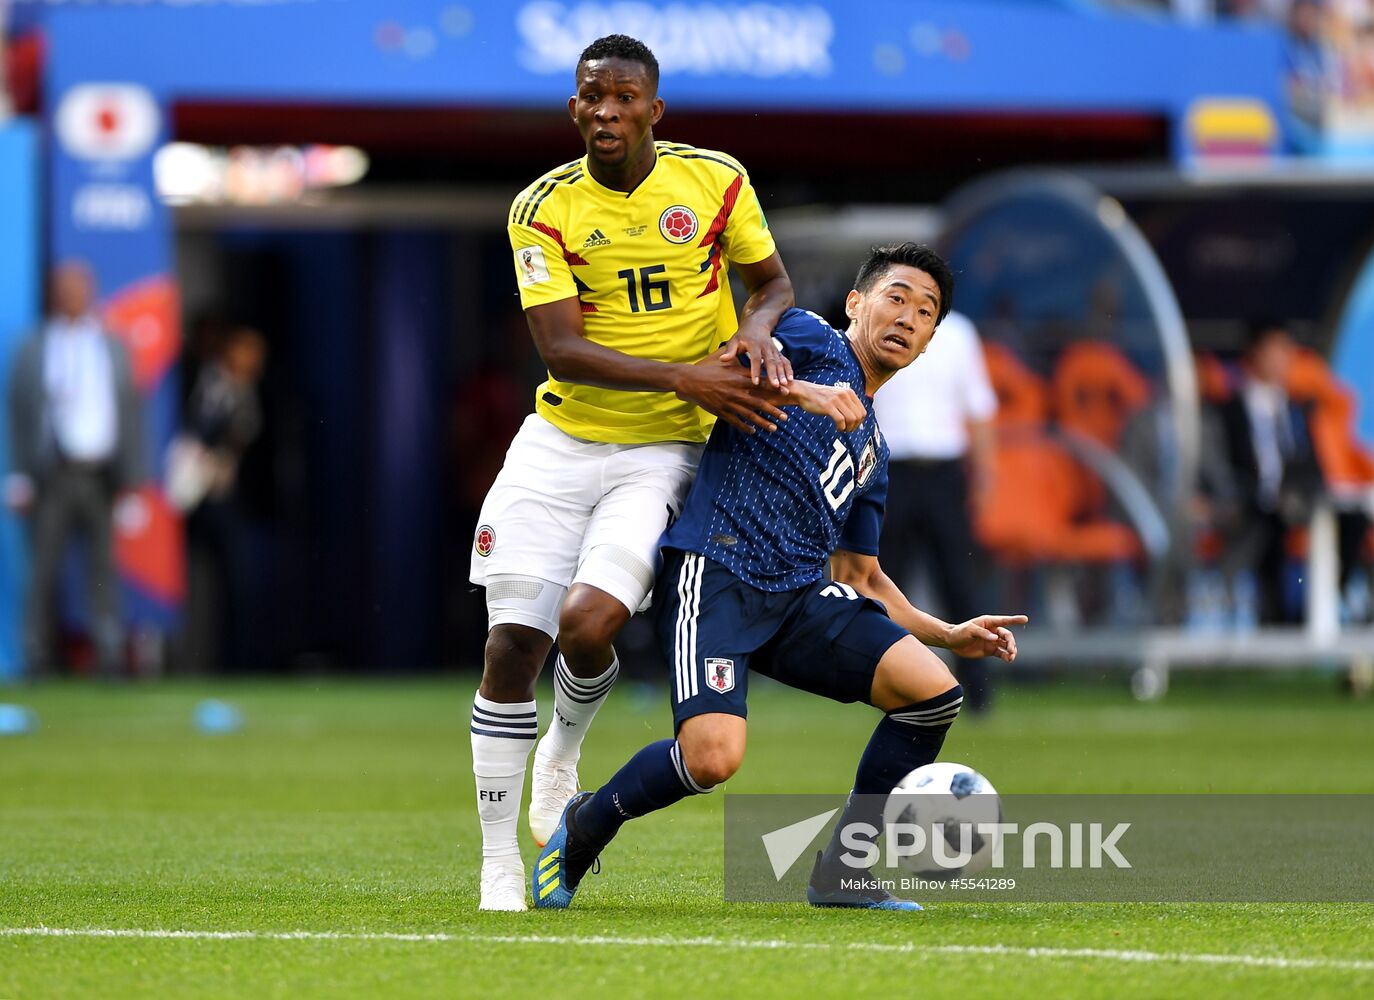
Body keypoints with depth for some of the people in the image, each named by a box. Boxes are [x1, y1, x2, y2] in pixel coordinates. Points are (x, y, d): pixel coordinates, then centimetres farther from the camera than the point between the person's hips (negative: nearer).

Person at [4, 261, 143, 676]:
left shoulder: (114, 349, 13)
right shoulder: (33, 351, 6)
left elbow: (129, 413, 13)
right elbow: (19, 416, 5)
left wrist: (131, 477, 6)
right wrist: (21, 479, -2)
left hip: (102, 473, 2)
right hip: (53, 472, -2)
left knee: (104, 563, 1)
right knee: (45, 568, -3)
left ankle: (110, 657, 2)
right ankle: (39, 661, 1)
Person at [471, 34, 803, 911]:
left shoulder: (715, 181, -2)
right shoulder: (544, 209, -6)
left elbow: (775, 283, 11)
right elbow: (560, 348, -15)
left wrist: (757, 328, -14)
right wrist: (686, 378, -26)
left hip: (663, 452, -1)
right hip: (561, 443, 1)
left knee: (589, 624, -21)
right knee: (512, 644, -6)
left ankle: (564, 749, 15)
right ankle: (500, 866, 5)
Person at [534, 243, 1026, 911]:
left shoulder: (872, 451, 26)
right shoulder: (813, 343, 5)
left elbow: (861, 579, 31)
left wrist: (949, 634, 21)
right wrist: (804, 393, -19)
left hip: (798, 597, 8)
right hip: (714, 575, -8)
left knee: (933, 689, -12)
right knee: (713, 757, -27)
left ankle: (842, 877, -1)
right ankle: (584, 825, 5)